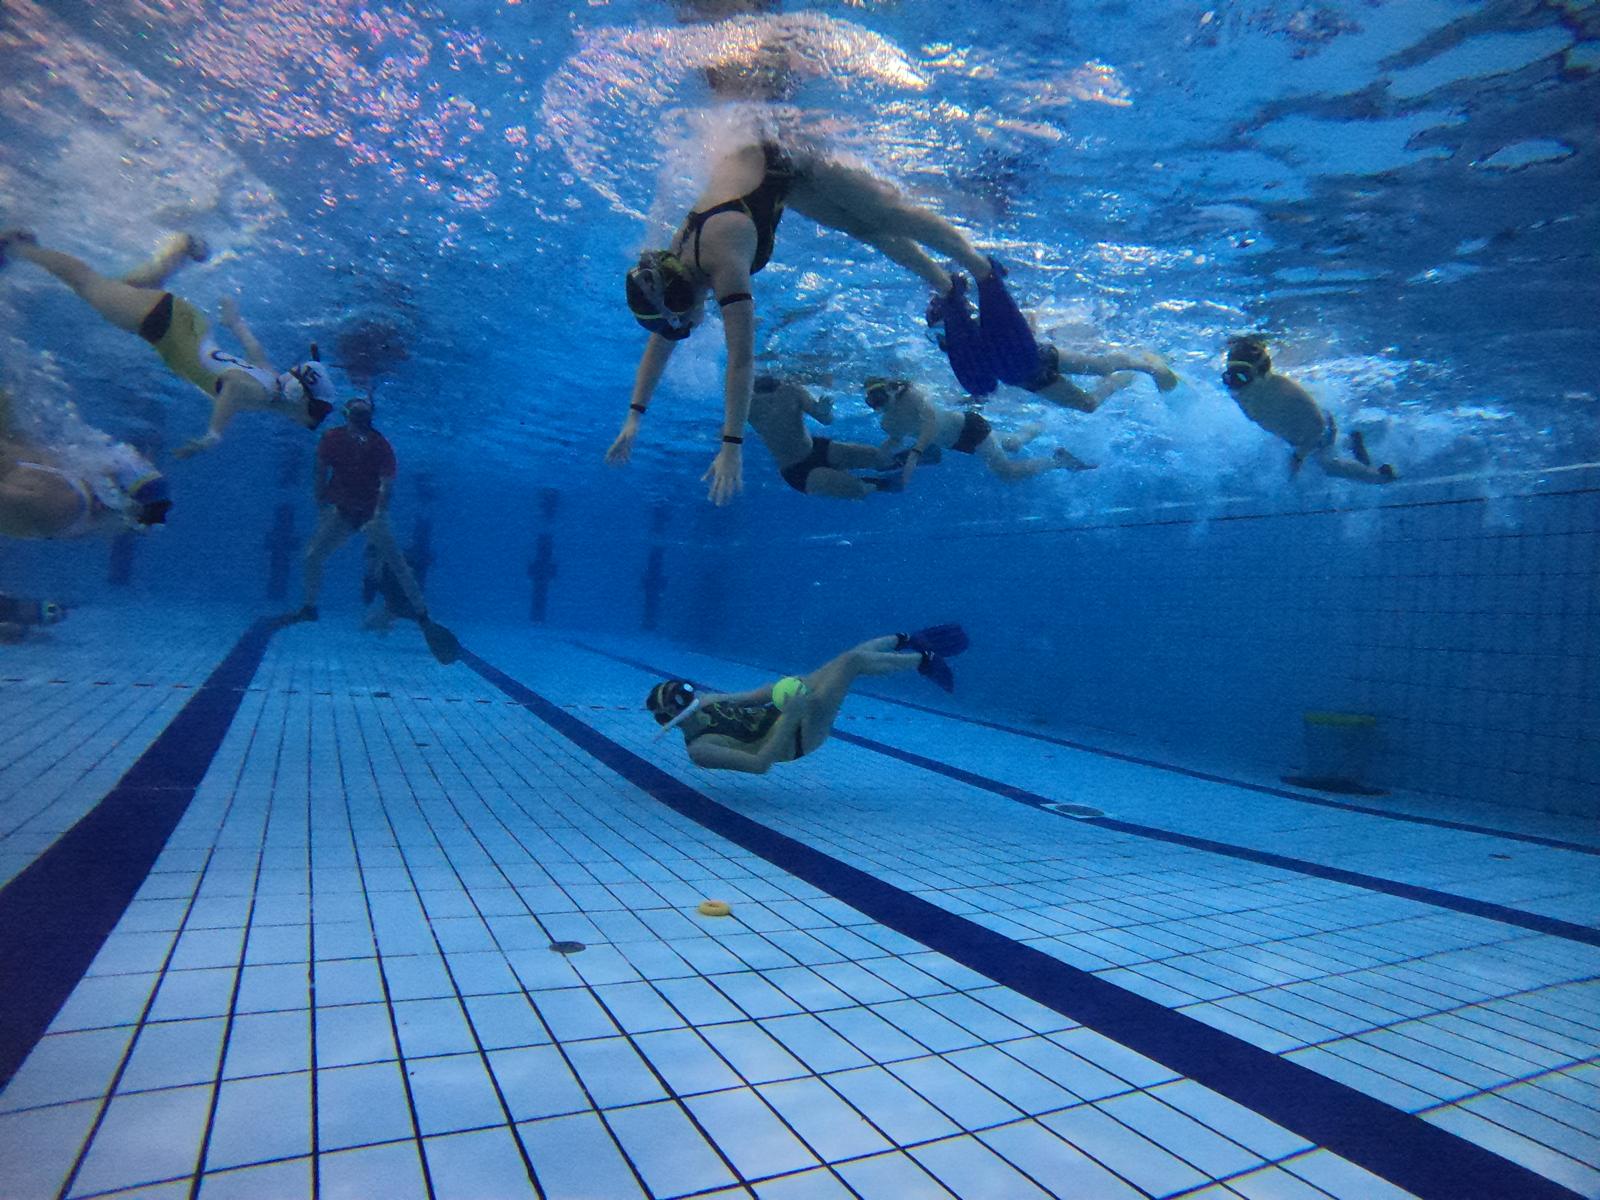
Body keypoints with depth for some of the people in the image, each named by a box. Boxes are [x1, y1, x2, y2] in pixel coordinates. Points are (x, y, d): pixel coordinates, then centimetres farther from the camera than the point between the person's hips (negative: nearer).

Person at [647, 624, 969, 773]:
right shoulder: (699, 750, -22)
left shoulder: (706, 703, 2)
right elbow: (760, 763, -31)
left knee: (856, 654, 7)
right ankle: (924, 659, 7)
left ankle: (906, 640, 32)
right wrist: (789, 716, -35)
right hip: (799, 733, -9)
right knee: (853, 661, -13)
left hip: (779, 709, 9)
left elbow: (756, 695, 15)